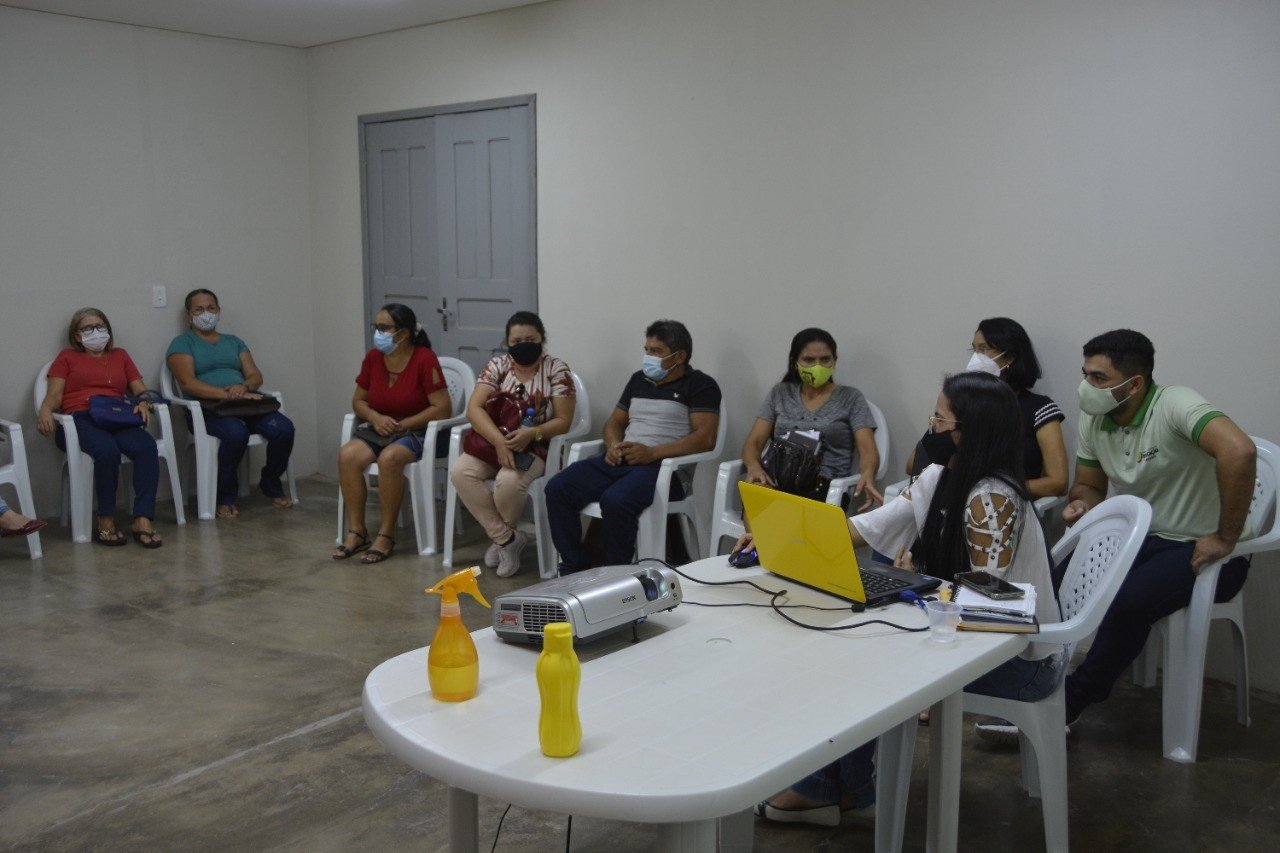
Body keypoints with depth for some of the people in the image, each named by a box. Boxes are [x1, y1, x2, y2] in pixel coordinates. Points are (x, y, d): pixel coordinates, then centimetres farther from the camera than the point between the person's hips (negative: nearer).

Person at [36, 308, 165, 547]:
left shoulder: (120, 356, 30)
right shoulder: (67, 357, 24)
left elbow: (141, 390, 22)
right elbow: (54, 396, 12)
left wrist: (144, 403, -2)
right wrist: (45, 410, -12)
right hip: (79, 420, -2)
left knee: (147, 447, -34)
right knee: (107, 450, -39)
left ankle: (143, 520, -39)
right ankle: (106, 522, -27)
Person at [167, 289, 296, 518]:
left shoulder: (233, 342, 25)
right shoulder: (182, 343, 9)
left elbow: (256, 376, 13)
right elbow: (187, 383, -8)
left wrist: (244, 387, -13)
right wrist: (228, 395, -20)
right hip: (206, 409, -4)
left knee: (284, 428, -24)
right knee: (236, 433, -38)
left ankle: (271, 484, 4)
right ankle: (225, 497, -14)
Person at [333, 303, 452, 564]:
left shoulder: (425, 360, -13)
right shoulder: (373, 358, 4)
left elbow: (443, 408, -15)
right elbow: (358, 401, 15)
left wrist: (401, 424, -17)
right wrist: (375, 417, -8)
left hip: (418, 432, -6)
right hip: (379, 430, 6)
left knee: (389, 458, -35)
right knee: (347, 455, -23)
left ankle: (386, 535, -21)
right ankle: (356, 532, -14)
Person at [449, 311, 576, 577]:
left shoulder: (557, 370, -3)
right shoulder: (497, 366, 4)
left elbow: (563, 421, -6)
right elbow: (474, 408, -8)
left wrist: (532, 433, -26)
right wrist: (499, 441, -26)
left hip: (536, 447, -3)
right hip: (493, 442, 4)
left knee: (508, 481, -34)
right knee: (460, 472, -26)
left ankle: (499, 535, 0)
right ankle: (507, 537, -14)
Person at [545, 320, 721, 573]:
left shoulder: (699, 385, 1)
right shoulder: (639, 379, 22)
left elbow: (705, 438, -11)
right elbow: (615, 421, 26)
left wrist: (652, 453, -19)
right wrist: (613, 445, 0)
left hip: (662, 465, -7)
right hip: (621, 460, 7)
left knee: (616, 500, -36)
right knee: (558, 488, -14)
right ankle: (574, 568, -7)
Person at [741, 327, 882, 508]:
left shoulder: (850, 398, 11)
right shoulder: (779, 393, 18)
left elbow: (868, 451, 1)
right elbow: (753, 443, 11)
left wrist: (867, 474, -25)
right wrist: (753, 466, -15)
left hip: (827, 488, -2)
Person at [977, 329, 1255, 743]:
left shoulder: (1175, 405, -21)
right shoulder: (1093, 420, 3)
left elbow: (1239, 450, -37)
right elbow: (1089, 484, 16)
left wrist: (1226, 538, -30)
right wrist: (1081, 503, -9)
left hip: (1200, 549, -7)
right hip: (1139, 539, 7)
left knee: (1130, 600, -32)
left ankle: (1069, 704, -13)